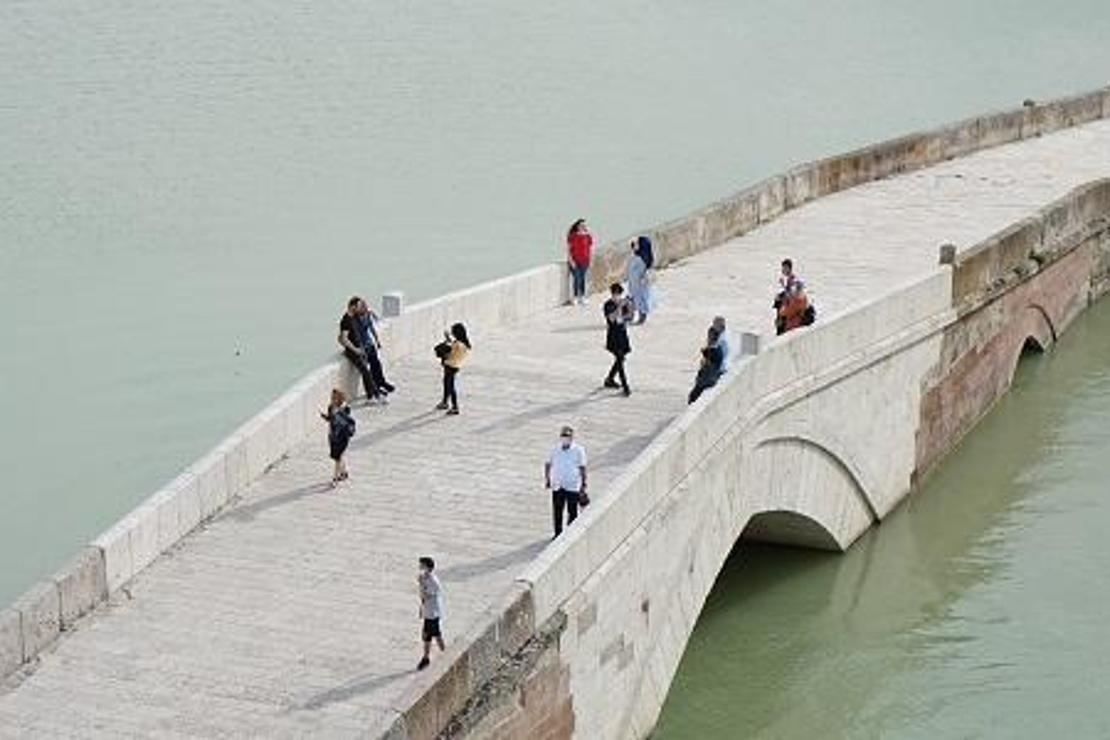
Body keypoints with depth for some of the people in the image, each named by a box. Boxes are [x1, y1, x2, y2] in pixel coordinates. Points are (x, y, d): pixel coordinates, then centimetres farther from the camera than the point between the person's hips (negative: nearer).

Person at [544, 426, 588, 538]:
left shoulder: (578, 450, -5)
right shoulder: (555, 449, 2)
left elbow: (582, 468, -1)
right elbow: (548, 464, 12)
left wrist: (583, 484, -1)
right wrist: (547, 479, 7)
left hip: (573, 487, -2)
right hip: (557, 486, 2)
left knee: (572, 512, 3)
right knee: (557, 511, 7)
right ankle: (558, 533, 19)